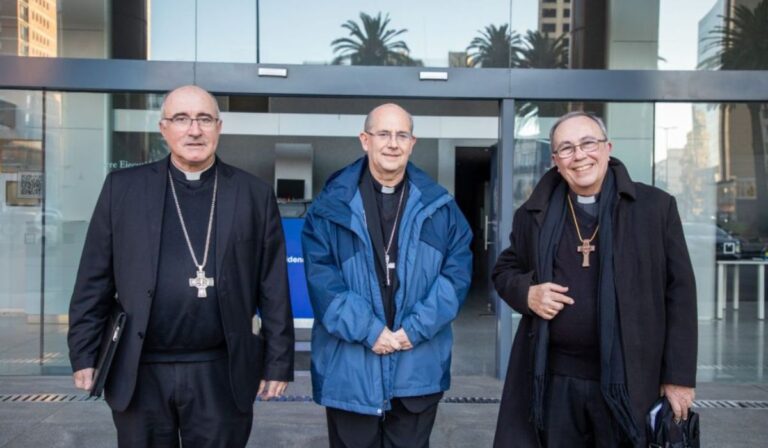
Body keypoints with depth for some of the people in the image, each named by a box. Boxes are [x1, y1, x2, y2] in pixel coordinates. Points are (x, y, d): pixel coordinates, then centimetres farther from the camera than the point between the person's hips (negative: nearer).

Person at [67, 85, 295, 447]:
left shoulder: (254, 195, 1)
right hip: (139, 372, 1)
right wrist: (84, 353, 2)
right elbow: (95, 279, 5)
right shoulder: (123, 187, 3)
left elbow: (273, 287, 0)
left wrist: (278, 362, 0)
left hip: (221, 373, 0)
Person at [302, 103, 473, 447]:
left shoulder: (438, 205, 3)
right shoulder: (332, 204, -2)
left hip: (418, 366, 2)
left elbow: (457, 270, -1)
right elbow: (321, 276, -8)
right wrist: (367, 331, -15)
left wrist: (417, 328, -11)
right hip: (349, 366, -1)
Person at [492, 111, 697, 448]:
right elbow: (504, 271, 14)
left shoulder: (656, 206, -2)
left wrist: (679, 376, -3)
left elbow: (679, 293, -1)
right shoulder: (533, 214, 4)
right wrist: (527, 293, -10)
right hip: (552, 379, 2)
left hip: (628, 380, -1)